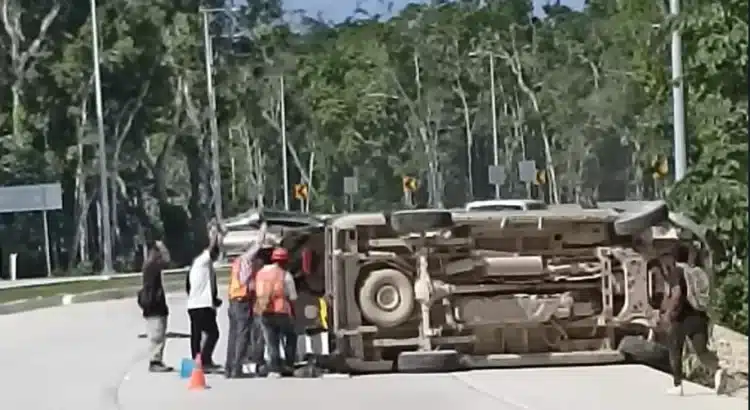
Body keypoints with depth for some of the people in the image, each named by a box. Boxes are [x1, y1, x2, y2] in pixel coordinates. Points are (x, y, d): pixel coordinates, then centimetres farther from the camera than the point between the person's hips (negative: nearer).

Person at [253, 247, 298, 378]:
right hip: (280, 312, -4)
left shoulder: (261, 272, 9)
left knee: (271, 342, 11)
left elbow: (257, 293, 11)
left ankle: (274, 368, -1)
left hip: (261, 312, 4)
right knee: (291, 336, 19)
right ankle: (288, 364, 14)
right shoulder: (285, 275, -6)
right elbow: (292, 297, -2)